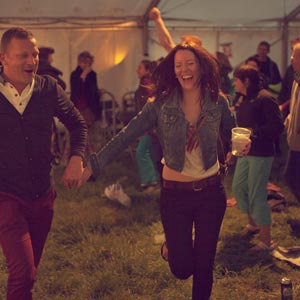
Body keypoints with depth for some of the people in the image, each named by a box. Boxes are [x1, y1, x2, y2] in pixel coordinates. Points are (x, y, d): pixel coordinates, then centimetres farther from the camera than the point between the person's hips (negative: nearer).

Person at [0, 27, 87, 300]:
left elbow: (78, 123, 11)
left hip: (43, 195, 4)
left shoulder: (49, 88, -2)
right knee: (23, 272, -14)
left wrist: (77, 158, -5)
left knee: (29, 269, 19)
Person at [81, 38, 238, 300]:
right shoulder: (160, 105, -11)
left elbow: (232, 137, 8)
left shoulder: (218, 103, -6)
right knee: (182, 268, 3)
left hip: (211, 192, 1)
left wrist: (243, 145, -15)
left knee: (204, 265, 10)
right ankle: (175, 245, 37)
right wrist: (94, 165, -20)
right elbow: (125, 137, -13)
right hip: (175, 194, -1)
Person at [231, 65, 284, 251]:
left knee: (257, 195, -6)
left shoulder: (265, 98, -16)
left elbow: (278, 127, -21)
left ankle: (266, 240, 4)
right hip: (245, 152, 9)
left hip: (261, 154, -9)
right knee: (238, 188, 16)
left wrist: (253, 131, -26)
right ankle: (253, 224, 37)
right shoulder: (243, 99, 10)